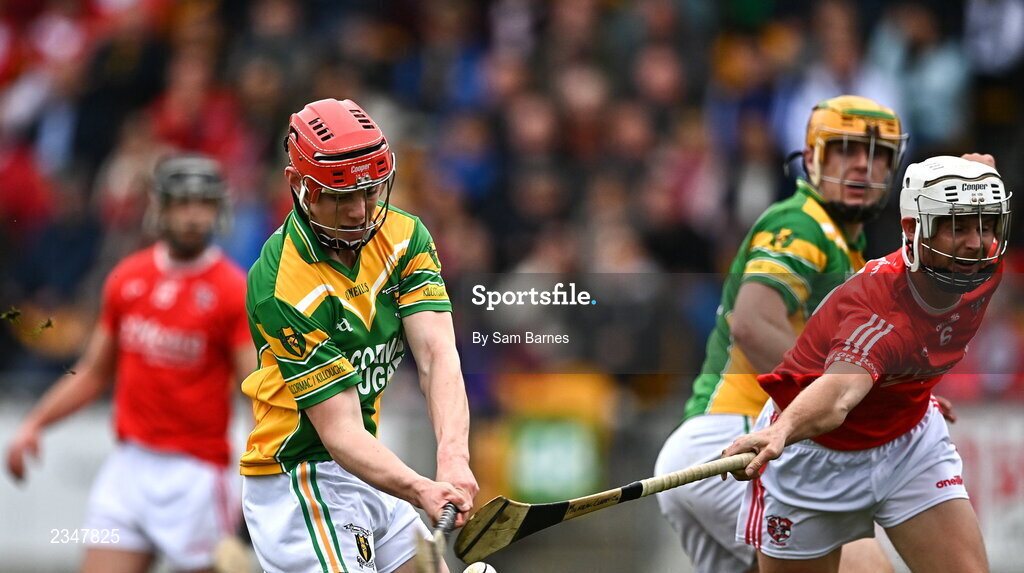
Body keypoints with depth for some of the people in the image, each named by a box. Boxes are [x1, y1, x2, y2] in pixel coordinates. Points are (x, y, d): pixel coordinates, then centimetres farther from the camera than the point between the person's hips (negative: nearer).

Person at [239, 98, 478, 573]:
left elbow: (437, 355, -17)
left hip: (370, 473, 8)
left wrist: (453, 458, -34)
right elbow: (340, 431, -25)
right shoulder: (282, 290, -23)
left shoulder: (403, 236, -3)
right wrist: (420, 490, -42)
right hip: (299, 480, -8)